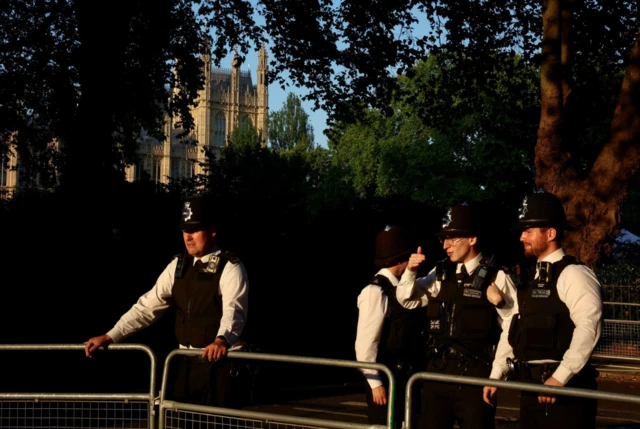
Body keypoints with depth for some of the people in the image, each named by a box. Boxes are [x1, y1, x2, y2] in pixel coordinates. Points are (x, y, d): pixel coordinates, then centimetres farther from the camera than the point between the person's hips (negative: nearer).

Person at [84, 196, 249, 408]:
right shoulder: (178, 265, 9)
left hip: (219, 363, -6)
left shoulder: (230, 267, -10)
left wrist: (222, 340, -48)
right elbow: (148, 305, 7)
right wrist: (110, 336, -2)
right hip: (187, 362, 6)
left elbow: (233, 310, -26)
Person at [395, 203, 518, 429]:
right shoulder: (441, 273, 7)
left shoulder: (496, 277, -8)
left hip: (475, 374, -5)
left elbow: (512, 330, -8)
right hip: (438, 369, 5)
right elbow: (407, 299, 15)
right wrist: (410, 272, -1)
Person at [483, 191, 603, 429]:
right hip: (531, 387, 9)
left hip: (564, 389, -9)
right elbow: (514, 328, 20)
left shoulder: (573, 274, -11)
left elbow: (589, 327, -22)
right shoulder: (531, 278, 17)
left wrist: (560, 378, -23)